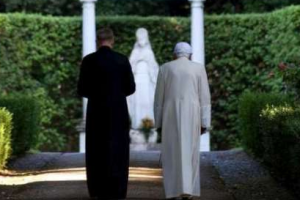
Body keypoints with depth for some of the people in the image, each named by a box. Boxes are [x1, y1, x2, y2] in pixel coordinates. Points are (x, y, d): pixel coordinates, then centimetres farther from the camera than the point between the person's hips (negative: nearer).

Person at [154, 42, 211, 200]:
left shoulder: (165, 69, 4)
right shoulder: (199, 68, 4)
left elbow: (159, 98, 5)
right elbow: (204, 97, 1)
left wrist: (158, 122, 11)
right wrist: (204, 122, 3)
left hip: (170, 116, 0)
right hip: (191, 116, 0)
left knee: (171, 154, 6)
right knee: (189, 153, 7)